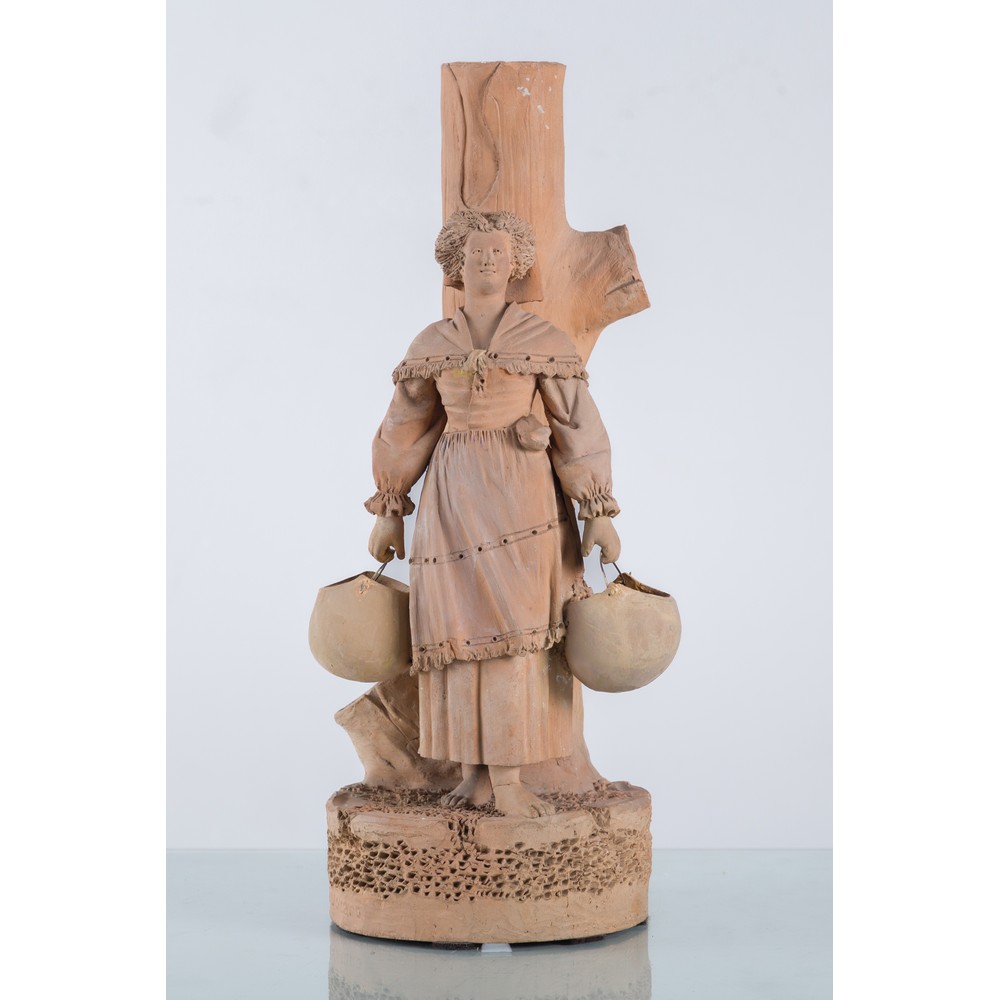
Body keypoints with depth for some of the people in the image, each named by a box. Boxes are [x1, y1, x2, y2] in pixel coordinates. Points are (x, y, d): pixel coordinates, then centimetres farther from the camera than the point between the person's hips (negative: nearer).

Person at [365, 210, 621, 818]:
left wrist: (600, 514, -6)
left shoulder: (543, 339, 1)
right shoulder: (431, 346, 9)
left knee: (516, 627, -8)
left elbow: (580, 427, 0)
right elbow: (405, 432, 14)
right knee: (463, 630, 2)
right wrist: (388, 513, 14)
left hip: (522, 497, -2)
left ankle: (508, 776, -6)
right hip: (454, 499, 3)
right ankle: (477, 771, 9)